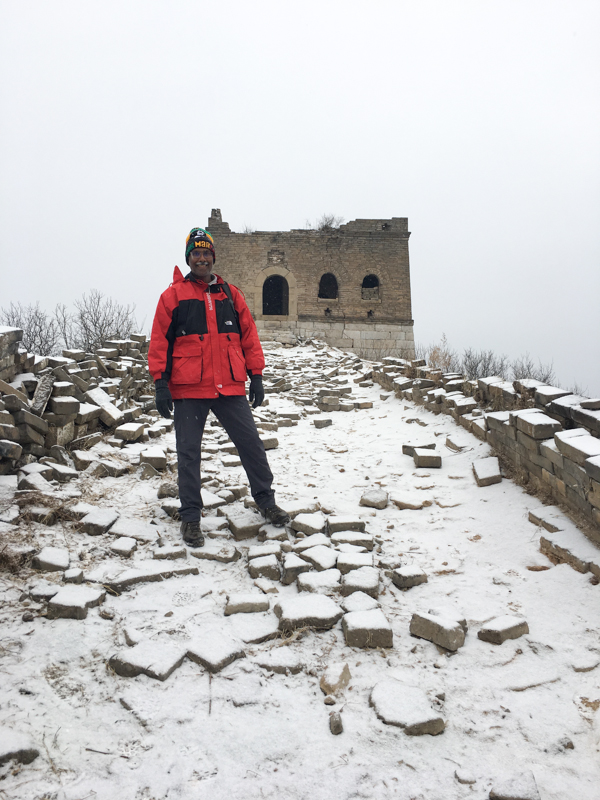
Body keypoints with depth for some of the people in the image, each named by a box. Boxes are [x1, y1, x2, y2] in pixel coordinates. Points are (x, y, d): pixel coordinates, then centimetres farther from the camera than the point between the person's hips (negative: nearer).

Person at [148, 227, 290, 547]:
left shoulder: (230, 294, 11)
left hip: (230, 388, 2)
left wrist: (256, 376, 8)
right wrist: (160, 383, -6)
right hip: (188, 390, -2)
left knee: (251, 443, 5)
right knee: (188, 453, 4)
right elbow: (159, 341, 1)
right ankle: (190, 517, 17)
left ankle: (265, 499, 24)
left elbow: (249, 335, 12)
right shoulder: (173, 295, 3)